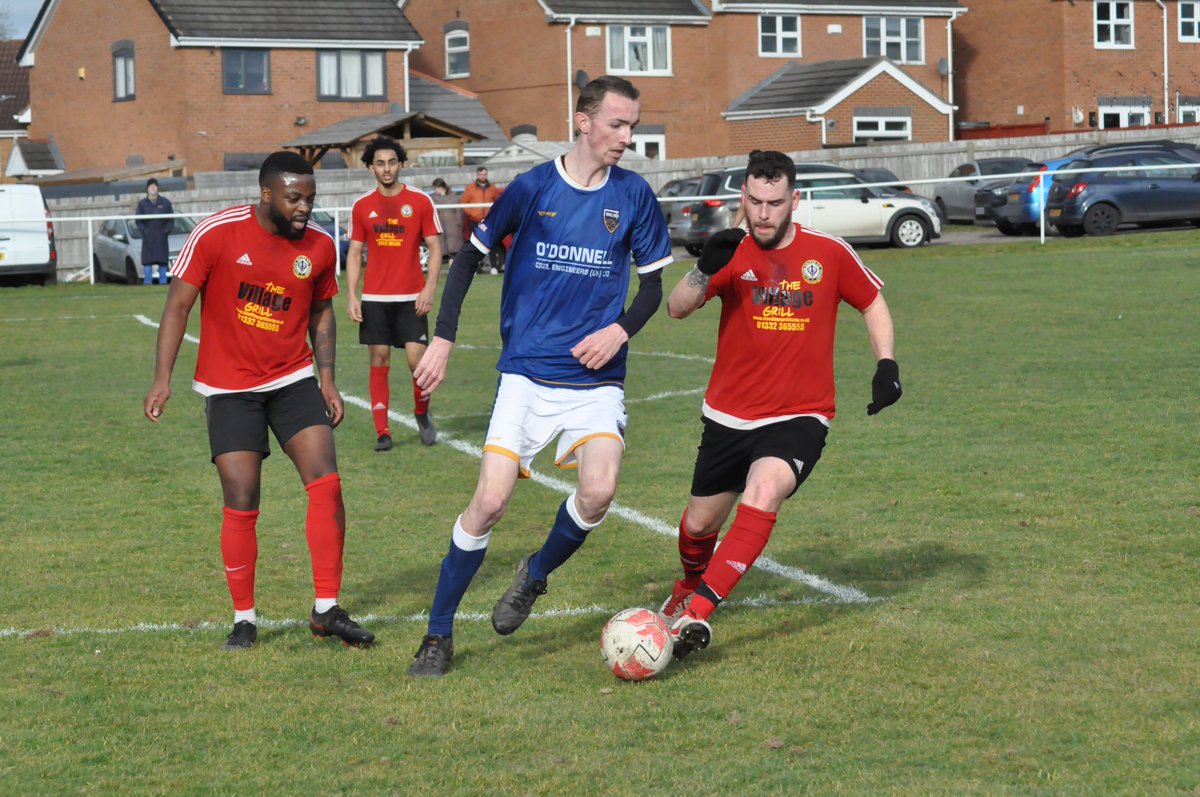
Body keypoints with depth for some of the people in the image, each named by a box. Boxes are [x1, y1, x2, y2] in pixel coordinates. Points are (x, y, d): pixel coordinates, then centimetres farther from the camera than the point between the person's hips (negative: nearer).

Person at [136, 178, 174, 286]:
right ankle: (148, 282, -5)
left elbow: (171, 219, 9)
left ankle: (163, 282, 7)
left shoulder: (165, 202, 9)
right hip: (148, 238, -1)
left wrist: (167, 230, -5)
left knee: (163, 261, 2)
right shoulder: (142, 203, 7)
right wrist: (144, 230, -7)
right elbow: (138, 220, 6)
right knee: (147, 261, -6)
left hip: (162, 237, 1)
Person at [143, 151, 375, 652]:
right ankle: (244, 620, 11)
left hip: (294, 380, 3)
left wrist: (327, 379, 4)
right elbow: (178, 305, -8)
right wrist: (163, 379, -13)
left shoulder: (319, 246, -2)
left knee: (326, 484, -10)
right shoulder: (216, 234, -14)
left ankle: (327, 610, -1)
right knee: (241, 504, -5)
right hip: (229, 389, -3)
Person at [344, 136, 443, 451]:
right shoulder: (361, 206, 6)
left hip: (411, 297, -2)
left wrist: (430, 287, -10)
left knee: (417, 358, -10)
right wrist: (351, 296, 0)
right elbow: (354, 253, 9)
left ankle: (422, 413, 17)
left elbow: (435, 247, 2)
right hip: (374, 298, 2)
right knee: (379, 362, 1)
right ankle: (382, 432, 6)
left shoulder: (420, 201, 0)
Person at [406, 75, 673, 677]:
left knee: (599, 492, -21)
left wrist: (620, 329, -8)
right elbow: (468, 258, 8)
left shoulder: (633, 196, 2)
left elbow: (653, 283, 11)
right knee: (490, 502, -11)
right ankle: (438, 634, 6)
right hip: (527, 373, -1)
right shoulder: (532, 188, -2)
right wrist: (443, 338, 0)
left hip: (595, 377, 1)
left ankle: (535, 575, 11)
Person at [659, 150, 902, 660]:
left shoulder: (829, 254, -3)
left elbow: (872, 303, 13)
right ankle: (690, 586, 48)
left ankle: (699, 611, -30)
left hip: (799, 418, -2)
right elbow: (677, 309, -16)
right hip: (729, 416, 2)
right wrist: (706, 268, -34)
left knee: (763, 494, -30)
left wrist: (886, 364, -1)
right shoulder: (733, 254, -3)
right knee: (700, 523, 12)